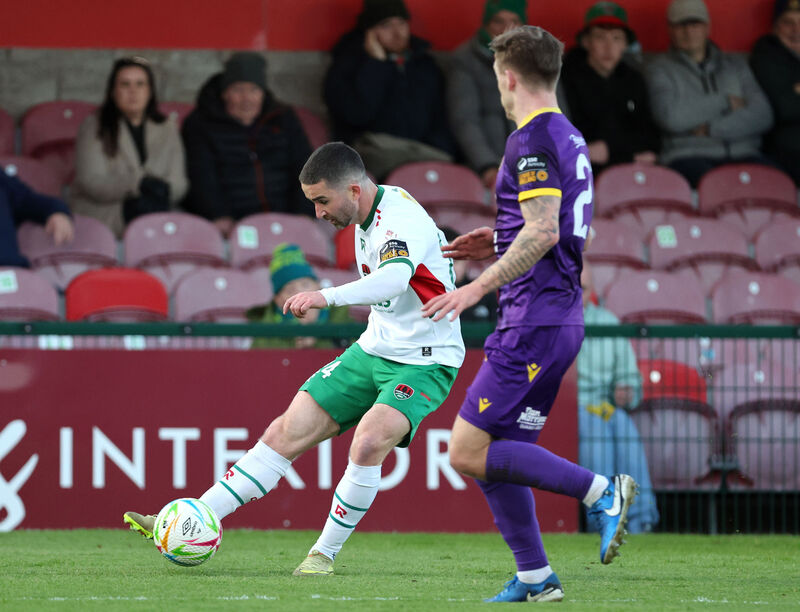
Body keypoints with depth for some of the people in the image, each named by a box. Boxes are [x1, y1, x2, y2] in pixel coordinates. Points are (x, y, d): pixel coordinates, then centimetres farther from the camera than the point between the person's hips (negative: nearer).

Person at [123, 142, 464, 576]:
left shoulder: (403, 219, -24)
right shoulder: (366, 217, 4)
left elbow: (394, 279, -46)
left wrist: (327, 296, -59)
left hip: (424, 363, -8)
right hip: (374, 349, 8)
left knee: (368, 443, -29)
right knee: (287, 433, 0)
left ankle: (325, 553, -10)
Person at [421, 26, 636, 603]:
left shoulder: (533, 139, -13)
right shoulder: (569, 137, 17)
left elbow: (544, 233, -23)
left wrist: (478, 287, -21)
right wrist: (499, 242, 22)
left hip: (535, 322, -10)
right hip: (561, 316, 10)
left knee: (468, 453, -10)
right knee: (498, 455, 12)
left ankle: (600, 491, -13)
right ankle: (535, 577, 11)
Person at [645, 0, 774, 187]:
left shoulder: (735, 65, 22)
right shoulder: (660, 70, 12)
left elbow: (763, 116, 7)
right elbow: (671, 117, -8)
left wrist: (710, 130, -5)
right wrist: (726, 102, 1)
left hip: (742, 153, 3)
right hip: (688, 155, -3)